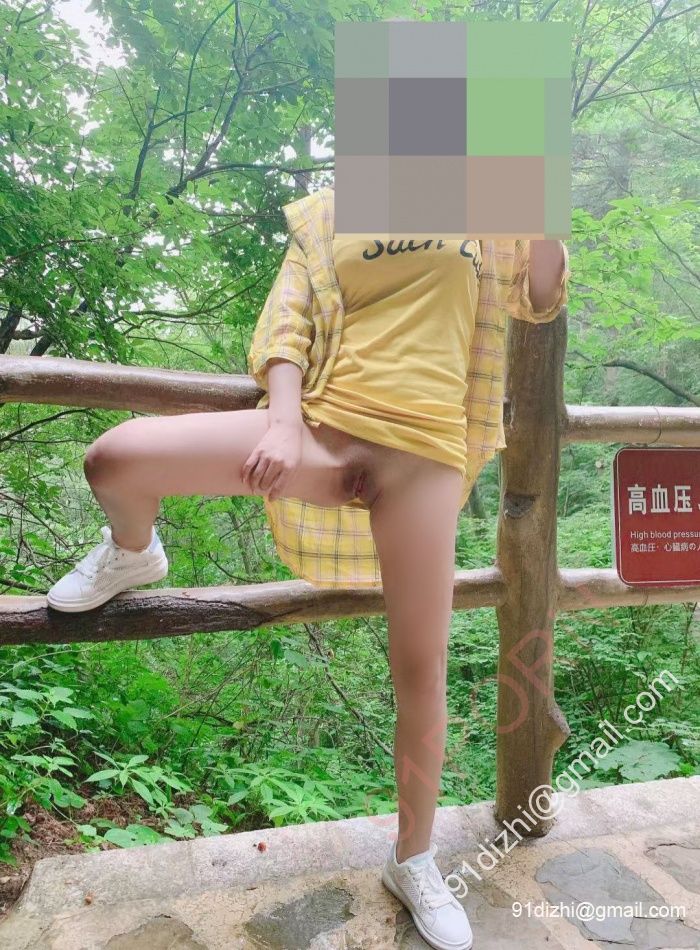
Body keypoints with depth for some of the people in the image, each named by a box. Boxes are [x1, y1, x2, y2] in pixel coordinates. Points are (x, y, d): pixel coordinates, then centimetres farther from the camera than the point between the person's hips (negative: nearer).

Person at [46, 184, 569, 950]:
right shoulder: (328, 213, 16)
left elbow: (540, 300, 23)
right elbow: (286, 325, 4)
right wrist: (285, 421, -12)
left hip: (422, 452, 1)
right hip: (322, 428, 0)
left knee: (421, 666, 1)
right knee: (115, 458, -16)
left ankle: (414, 861, 25)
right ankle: (133, 555, 21)